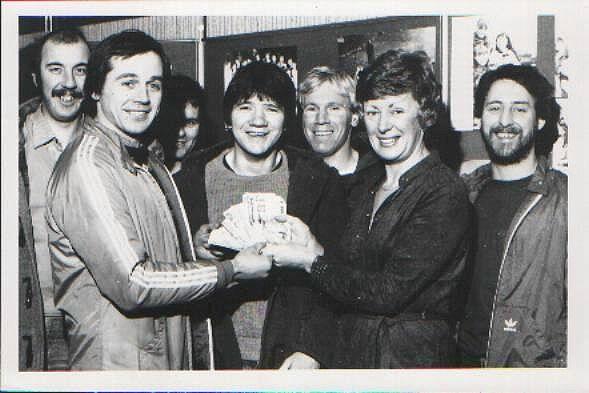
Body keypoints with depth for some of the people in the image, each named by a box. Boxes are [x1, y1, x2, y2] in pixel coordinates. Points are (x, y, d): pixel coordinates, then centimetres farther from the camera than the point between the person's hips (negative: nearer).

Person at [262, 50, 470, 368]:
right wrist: (315, 247, -12)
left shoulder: (445, 194, -15)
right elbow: (349, 267, 6)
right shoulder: (365, 181, 7)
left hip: (412, 357, -6)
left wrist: (313, 261, -13)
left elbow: (389, 292, -20)